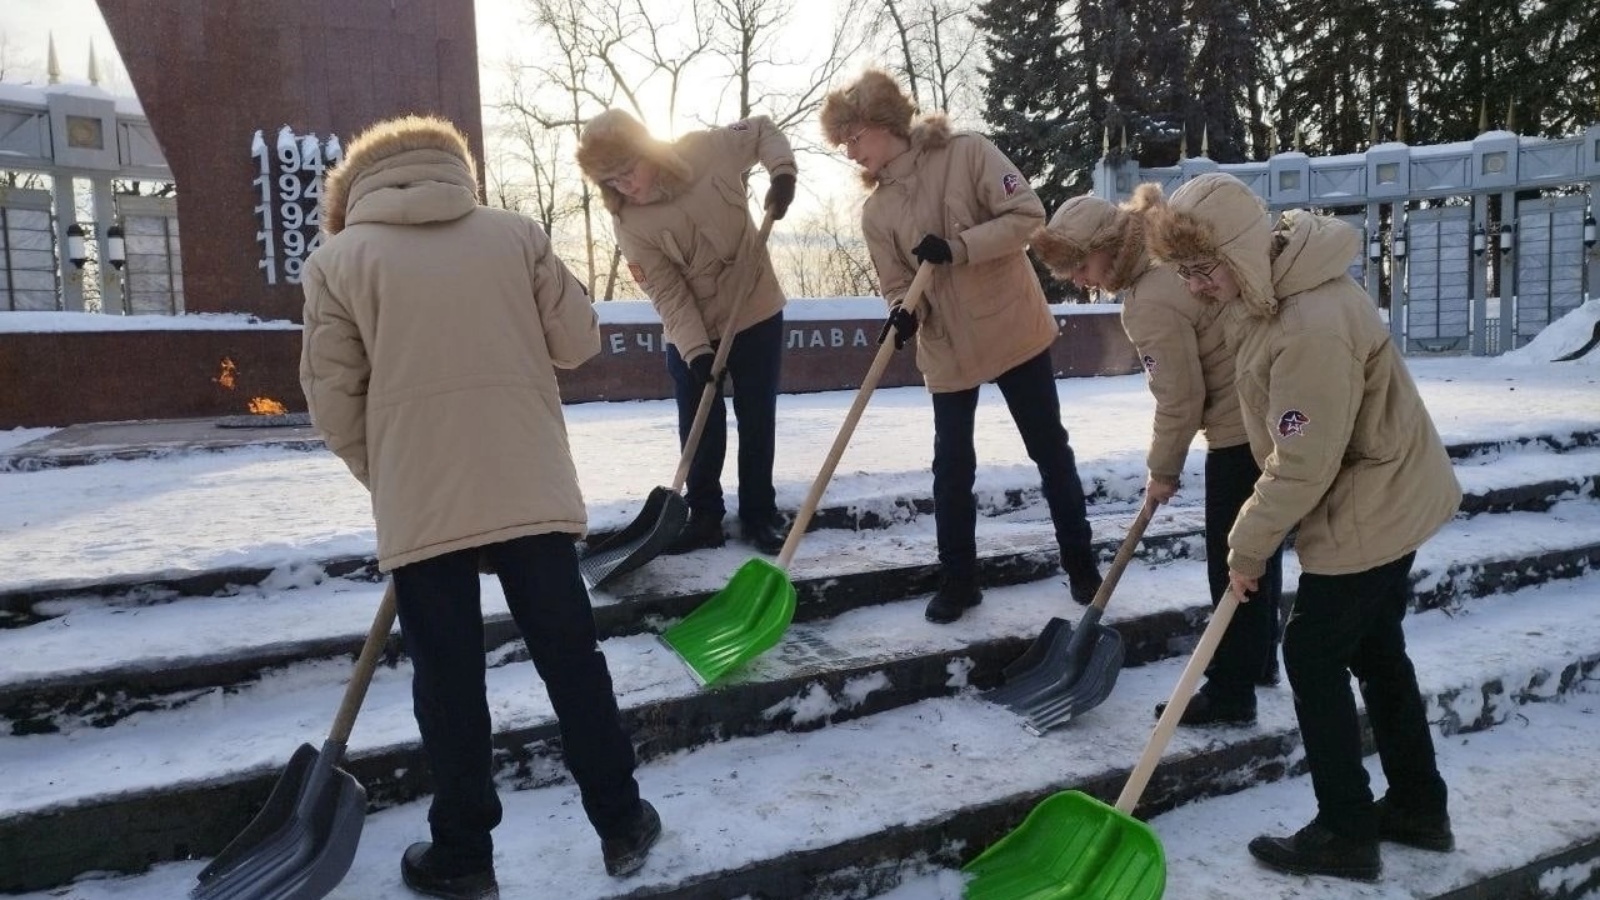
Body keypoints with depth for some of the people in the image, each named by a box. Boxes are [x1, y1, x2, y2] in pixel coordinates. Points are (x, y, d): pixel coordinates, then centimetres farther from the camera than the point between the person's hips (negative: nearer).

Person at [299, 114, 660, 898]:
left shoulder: (337, 258, 4)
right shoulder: (516, 233, 8)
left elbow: (332, 395, 2)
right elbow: (578, 341, 6)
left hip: (420, 502, -1)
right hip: (531, 487, 2)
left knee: (448, 680, 8)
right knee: (571, 656, 11)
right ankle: (622, 824, 21)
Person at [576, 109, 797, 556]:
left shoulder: (708, 151, -16)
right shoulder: (630, 223, -16)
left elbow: (763, 129, 2)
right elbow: (668, 293, -16)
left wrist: (782, 171, -15)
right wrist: (695, 349, -25)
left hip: (757, 315, 0)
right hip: (692, 336, 0)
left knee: (757, 422, 8)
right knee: (699, 429, 3)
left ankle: (759, 516, 20)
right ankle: (704, 516, 20)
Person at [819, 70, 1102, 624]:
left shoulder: (967, 153, -11)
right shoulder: (876, 212, -1)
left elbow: (1028, 213, -16)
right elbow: (896, 282, 1)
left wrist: (959, 248, -24)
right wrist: (903, 314, -22)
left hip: (1013, 328, -2)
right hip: (946, 350, 3)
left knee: (1050, 450, 10)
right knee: (952, 468, 5)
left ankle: (1080, 562, 26)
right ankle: (958, 580, 19)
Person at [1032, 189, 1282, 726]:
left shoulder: (1151, 304, -23)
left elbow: (1179, 400, -19)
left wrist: (1163, 469, -3)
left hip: (1243, 431, -10)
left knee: (1232, 562, 1)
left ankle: (1230, 693, 11)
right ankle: (1259, 659, 37)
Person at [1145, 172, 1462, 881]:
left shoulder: (1312, 328, -32)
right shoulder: (1273, 286, 0)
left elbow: (1303, 467, -26)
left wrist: (1249, 543, -13)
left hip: (1368, 513, -10)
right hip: (1395, 498, 10)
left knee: (1313, 657, 1)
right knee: (1377, 651, 19)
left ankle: (1346, 834, 13)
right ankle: (1418, 808, 34)